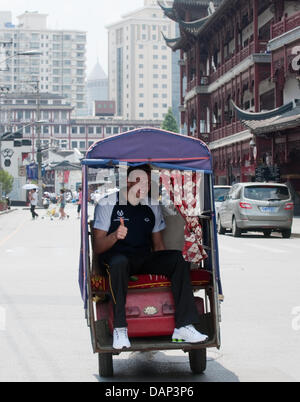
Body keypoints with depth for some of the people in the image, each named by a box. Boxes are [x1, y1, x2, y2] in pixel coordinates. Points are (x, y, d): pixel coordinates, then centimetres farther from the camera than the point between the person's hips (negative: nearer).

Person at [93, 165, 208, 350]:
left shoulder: (153, 208, 18)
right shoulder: (107, 205, 3)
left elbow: (159, 246, 19)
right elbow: (97, 248, -4)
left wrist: (170, 265, -2)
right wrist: (115, 236, -25)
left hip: (145, 259, 4)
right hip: (117, 257, -4)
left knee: (178, 257, -23)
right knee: (119, 262, -40)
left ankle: (184, 325, -30)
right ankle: (120, 329, -39)